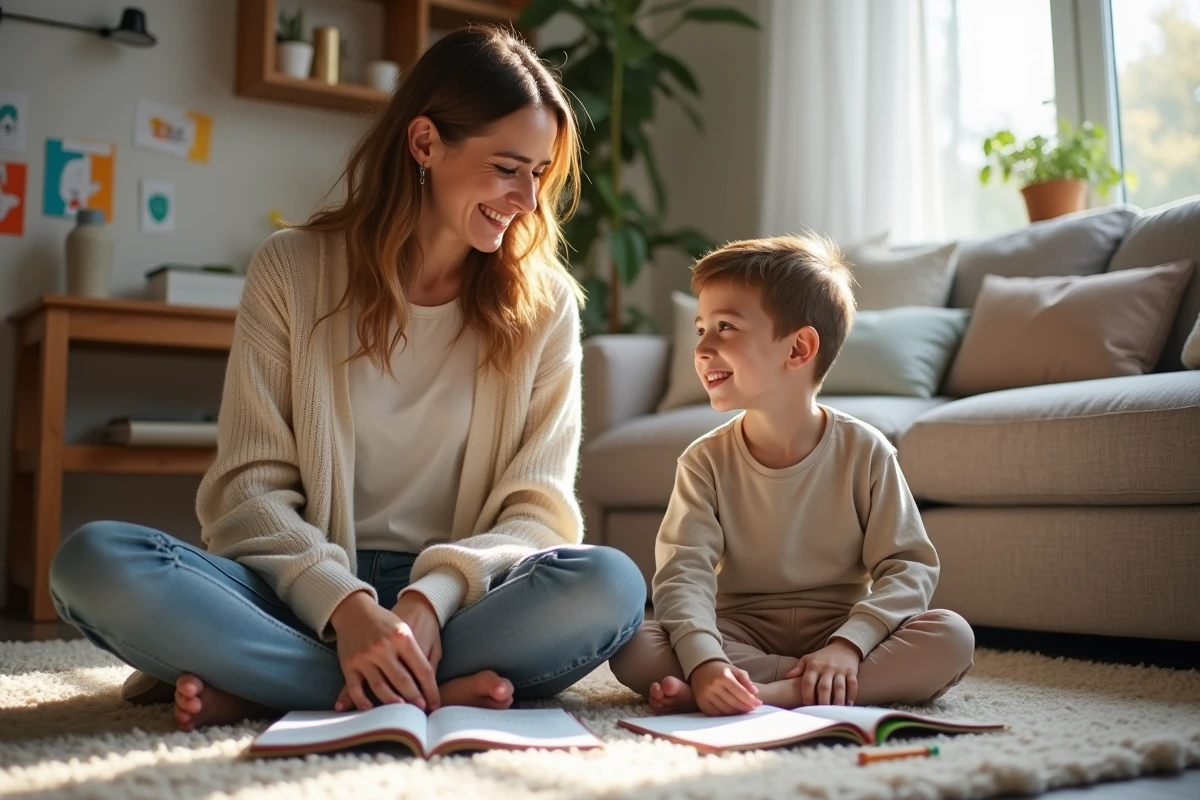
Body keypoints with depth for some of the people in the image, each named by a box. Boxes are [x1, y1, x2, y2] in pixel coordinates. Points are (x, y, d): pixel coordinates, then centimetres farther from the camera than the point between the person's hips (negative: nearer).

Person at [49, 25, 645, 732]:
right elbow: (249, 486, -3)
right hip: (308, 596, 0)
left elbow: (538, 508, -1)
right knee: (94, 561, -26)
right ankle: (439, 695, -27)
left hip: (456, 598, 1)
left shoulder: (544, 302, 4)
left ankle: (259, 688, -22)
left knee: (610, 585, -31)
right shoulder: (293, 269, 2)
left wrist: (431, 596, -22)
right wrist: (347, 607, -22)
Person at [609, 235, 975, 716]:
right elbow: (683, 575, -16)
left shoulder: (865, 453, -6)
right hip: (741, 634, 1)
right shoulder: (706, 461, -5)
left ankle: (772, 692, -31)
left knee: (952, 638, -27)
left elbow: (909, 567, -9)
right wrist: (705, 663, -35)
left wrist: (847, 645, -26)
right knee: (633, 651, -27)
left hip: (839, 628, 0)